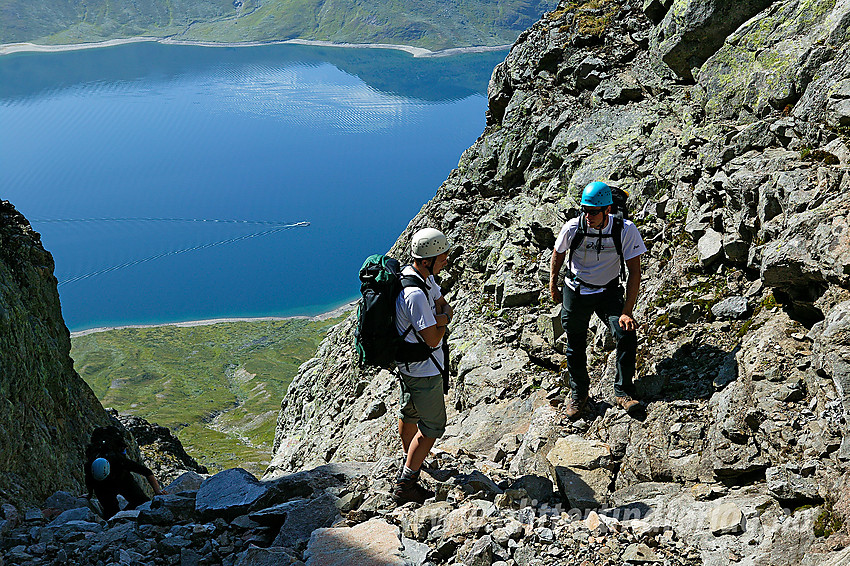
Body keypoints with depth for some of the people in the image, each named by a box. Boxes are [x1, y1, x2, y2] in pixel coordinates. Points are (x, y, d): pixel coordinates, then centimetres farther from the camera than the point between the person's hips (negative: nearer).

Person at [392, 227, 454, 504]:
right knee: (433, 427, 2)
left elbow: (444, 305, 11)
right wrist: (442, 322, -8)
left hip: (409, 365, 10)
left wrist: (443, 315, -10)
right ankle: (405, 485, 9)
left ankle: (409, 460, 50)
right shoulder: (415, 295, -33)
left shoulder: (424, 276, -1)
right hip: (424, 371, -10)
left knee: (409, 411, 27)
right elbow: (433, 339, -27)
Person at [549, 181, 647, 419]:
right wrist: (553, 284, 13)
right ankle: (578, 393, 29)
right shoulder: (574, 228, -20)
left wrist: (627, 311, -23)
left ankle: (623, 392, -2)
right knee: (575, 346, 6)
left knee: (627, 333, -18)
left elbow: (635, 272, -18)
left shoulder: (626, 230, -23)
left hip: (608, 291, -1)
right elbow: (558, 253, 2)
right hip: (575, 292, 1)